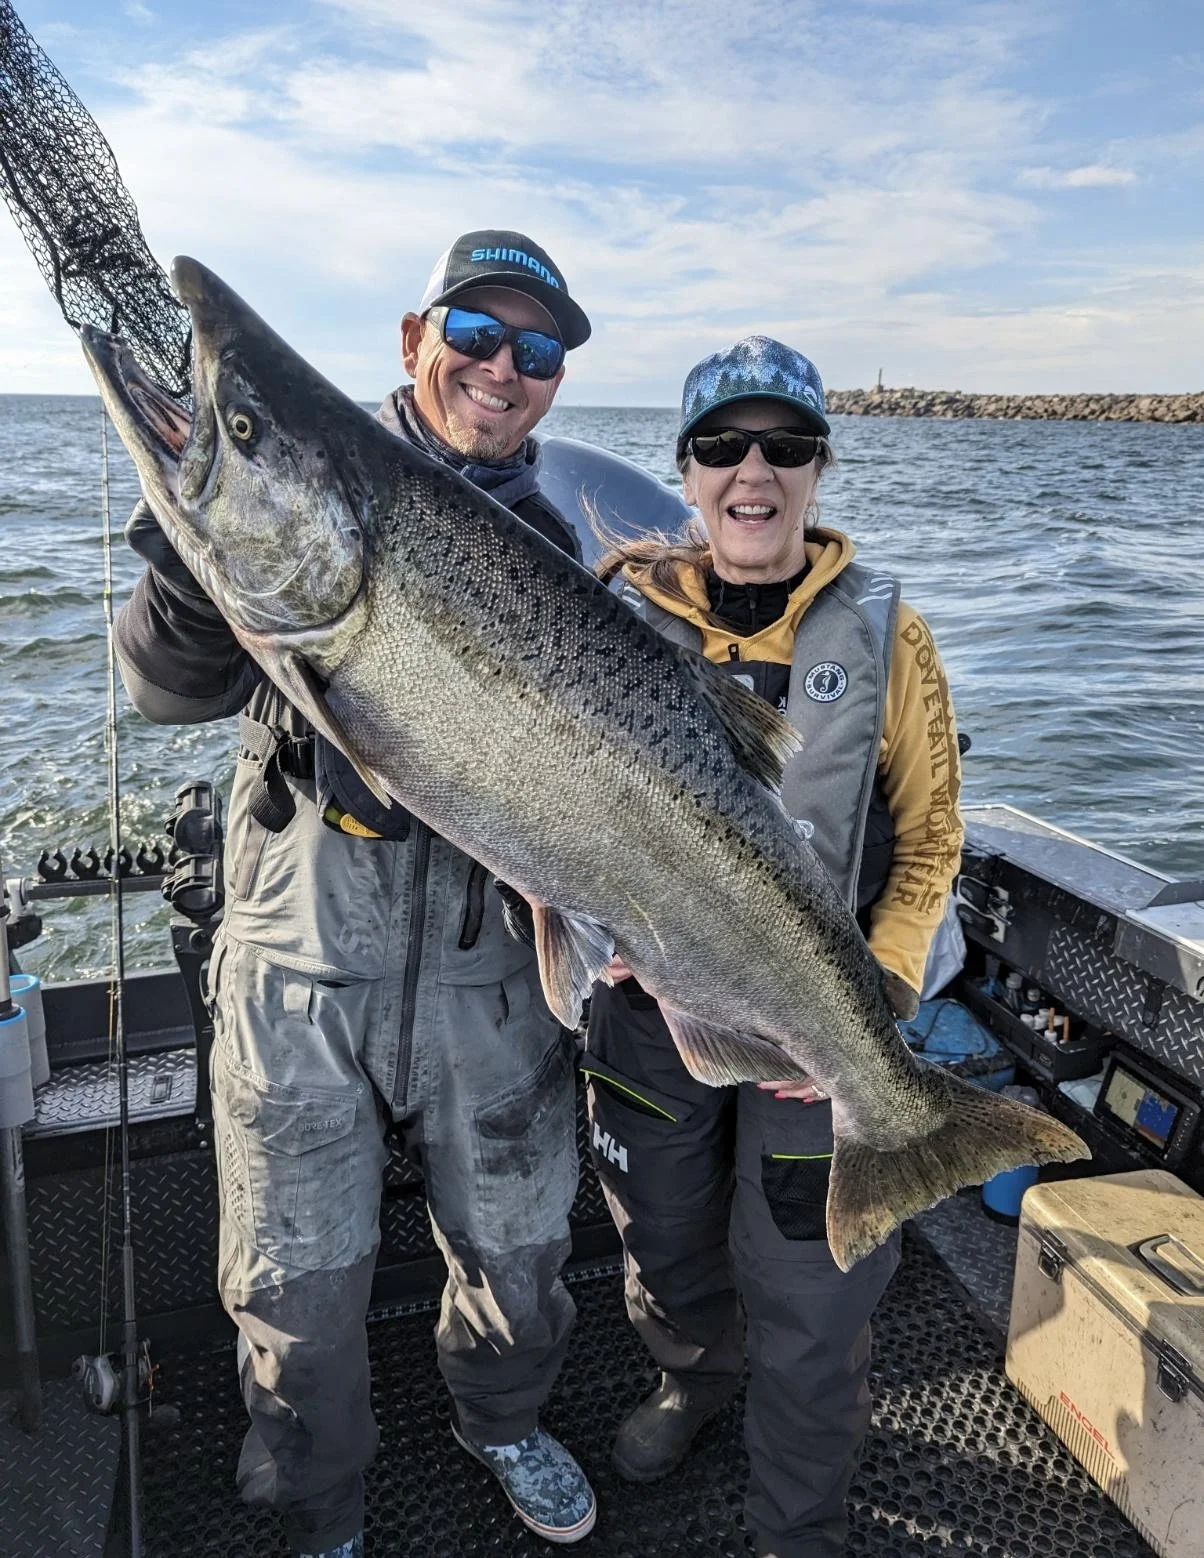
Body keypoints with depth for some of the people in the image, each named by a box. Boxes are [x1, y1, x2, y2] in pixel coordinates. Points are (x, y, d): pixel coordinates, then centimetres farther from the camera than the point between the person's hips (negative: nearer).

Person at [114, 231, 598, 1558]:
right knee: (301, 1279, 11)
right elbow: (174, 688, -10)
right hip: (302, 959, -2)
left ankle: (500, 1421, 52)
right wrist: (193, 574, -30)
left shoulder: (560, 544, 3)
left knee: (516, 1246, 19)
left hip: (489, 964, 3)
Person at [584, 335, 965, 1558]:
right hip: (647, 998, 2)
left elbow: (928, 839, -2)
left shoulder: (881, 632, -7)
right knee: (663, 1231, 24)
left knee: (805, 1297, 10)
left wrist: (872, 997, -15)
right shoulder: (621, 612, -4)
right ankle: (691, 1374, 58)